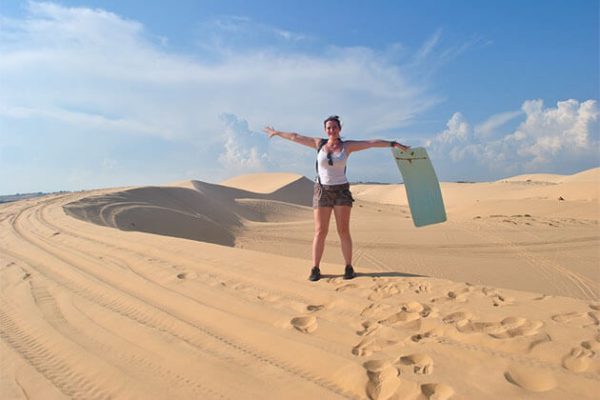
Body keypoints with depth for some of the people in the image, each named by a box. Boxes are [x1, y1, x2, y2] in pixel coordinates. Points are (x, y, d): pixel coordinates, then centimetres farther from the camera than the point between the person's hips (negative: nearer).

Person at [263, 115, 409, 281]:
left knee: (343, 231, -4)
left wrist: (394, 144, -11)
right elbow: (295, 137, 14)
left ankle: (349, 268, 8)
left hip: (341, 191, -1)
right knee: (320, 232, -3)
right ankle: (315, 269, 4)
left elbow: (373, 143, -5)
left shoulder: (347, 145, 1)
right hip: (322, 192, 1)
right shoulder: (320, 143, 5)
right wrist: (277, 133, 24)